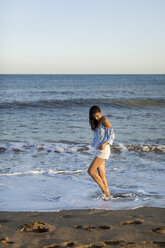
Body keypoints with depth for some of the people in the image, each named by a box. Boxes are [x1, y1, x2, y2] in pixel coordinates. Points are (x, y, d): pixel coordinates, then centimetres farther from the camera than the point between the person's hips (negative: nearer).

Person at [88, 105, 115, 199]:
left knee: (91, 171, -12)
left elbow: (112, 136, -13)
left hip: (103, 150, -9)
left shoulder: (105, 121, -10)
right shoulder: (97, 123, 15)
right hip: (98, 150, 9)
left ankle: (105, 191, -5)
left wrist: (104, 144, -27)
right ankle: (108, 194, 10)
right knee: (101, 175, 6)